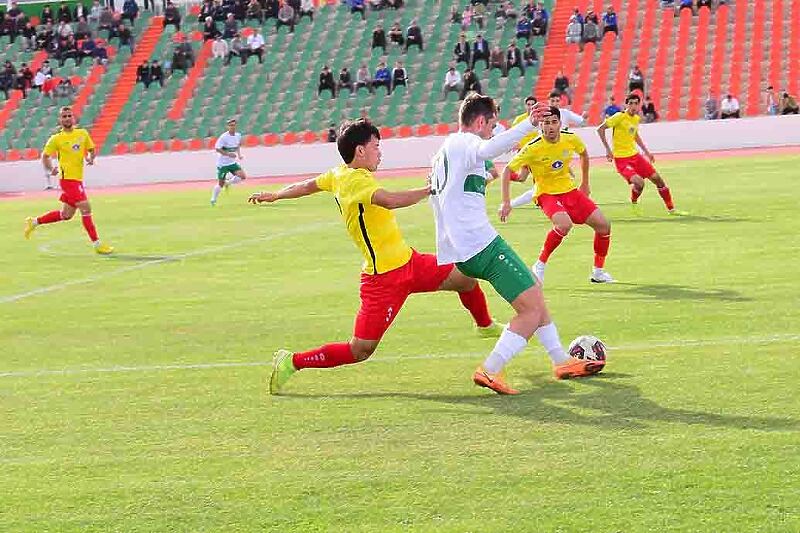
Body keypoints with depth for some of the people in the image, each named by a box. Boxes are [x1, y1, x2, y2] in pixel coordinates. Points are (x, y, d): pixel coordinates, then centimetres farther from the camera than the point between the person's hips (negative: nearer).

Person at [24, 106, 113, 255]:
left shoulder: (83, 133, 9)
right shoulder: (56, 139, -3)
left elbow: (91, 150, 19)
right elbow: (45, 156, 3)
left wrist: (90, 158, -4)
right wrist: (51, 169, -15)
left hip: (77, 178, 7)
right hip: (68, 178, -7)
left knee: (66, 215, 16)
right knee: (86, 208, -13)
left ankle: (34, 222, 33)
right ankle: (97, 244, -8)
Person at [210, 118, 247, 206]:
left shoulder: (238, 135, 0)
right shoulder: (223, 137, -18)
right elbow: (217, 148, -19)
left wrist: (239, 155, 5)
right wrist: (228, 154, -27)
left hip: (232, 162, 5)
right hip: (222, 163, -5)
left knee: (243, 176, -13)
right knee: (220, 183, 1)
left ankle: (228, 183, 13)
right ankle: (213, 200, 20)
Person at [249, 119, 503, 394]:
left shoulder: (338, 175, 7)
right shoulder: (355, 180, -21)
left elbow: (308, 185, 24)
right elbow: (390, 200, -39)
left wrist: (274, 195, 41)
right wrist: (430, 189, -31)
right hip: (385, 276, -10)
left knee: (467, 277, 14)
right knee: (360, 350, -6)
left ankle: (485, 325, 43)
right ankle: (292, 362, 7)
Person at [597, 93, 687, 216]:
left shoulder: (637, 118, 8)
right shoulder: (620, 117, -15)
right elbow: (600, 129, -15)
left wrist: (646, 151, 20)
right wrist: (608, 149, -18)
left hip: (635, 155, 8)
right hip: (621, 158, -8)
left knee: (657, 179, 7)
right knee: (639, 183, -26)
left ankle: (671, 209, 22)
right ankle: (634, 203, 7)